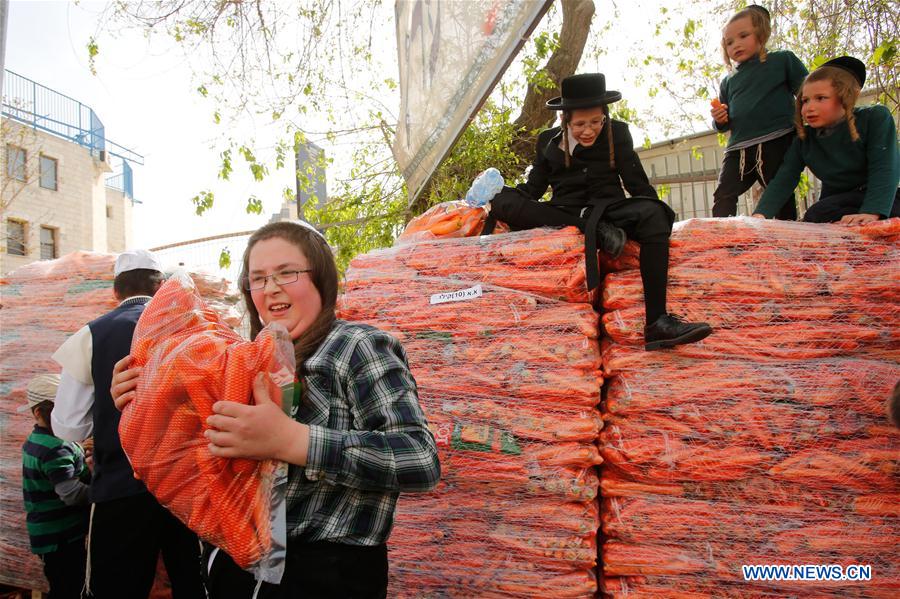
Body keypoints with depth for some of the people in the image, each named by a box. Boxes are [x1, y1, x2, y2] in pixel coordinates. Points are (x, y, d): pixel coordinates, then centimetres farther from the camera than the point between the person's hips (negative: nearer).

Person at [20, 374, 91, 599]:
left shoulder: (36, 441, 10)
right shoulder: (55, 450, -22)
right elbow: (72, 494, -27)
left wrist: (81, 455, 0)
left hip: (48, 534, 10)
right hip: (61, 537, -10)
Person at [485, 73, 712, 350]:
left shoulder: (617, 133, 7)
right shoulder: (548, 140, 11)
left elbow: (637, 183, 4)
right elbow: (533, 188, 10)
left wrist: (658, 216, -12)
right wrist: (494, 191, -8)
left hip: (610, 211, -1)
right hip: (564, 214, 1)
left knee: (653, 213, -34)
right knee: (504, 202, -24)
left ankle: (658, 322, -40)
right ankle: (593, 229, -30)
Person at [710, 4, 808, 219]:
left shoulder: (782, 60, 7)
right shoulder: (728, 82, 18)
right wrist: (720, 120, 1)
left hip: (777, 144, -4)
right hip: (738, 148, 4)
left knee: (782, 198, 1)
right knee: (723, 196, -6)